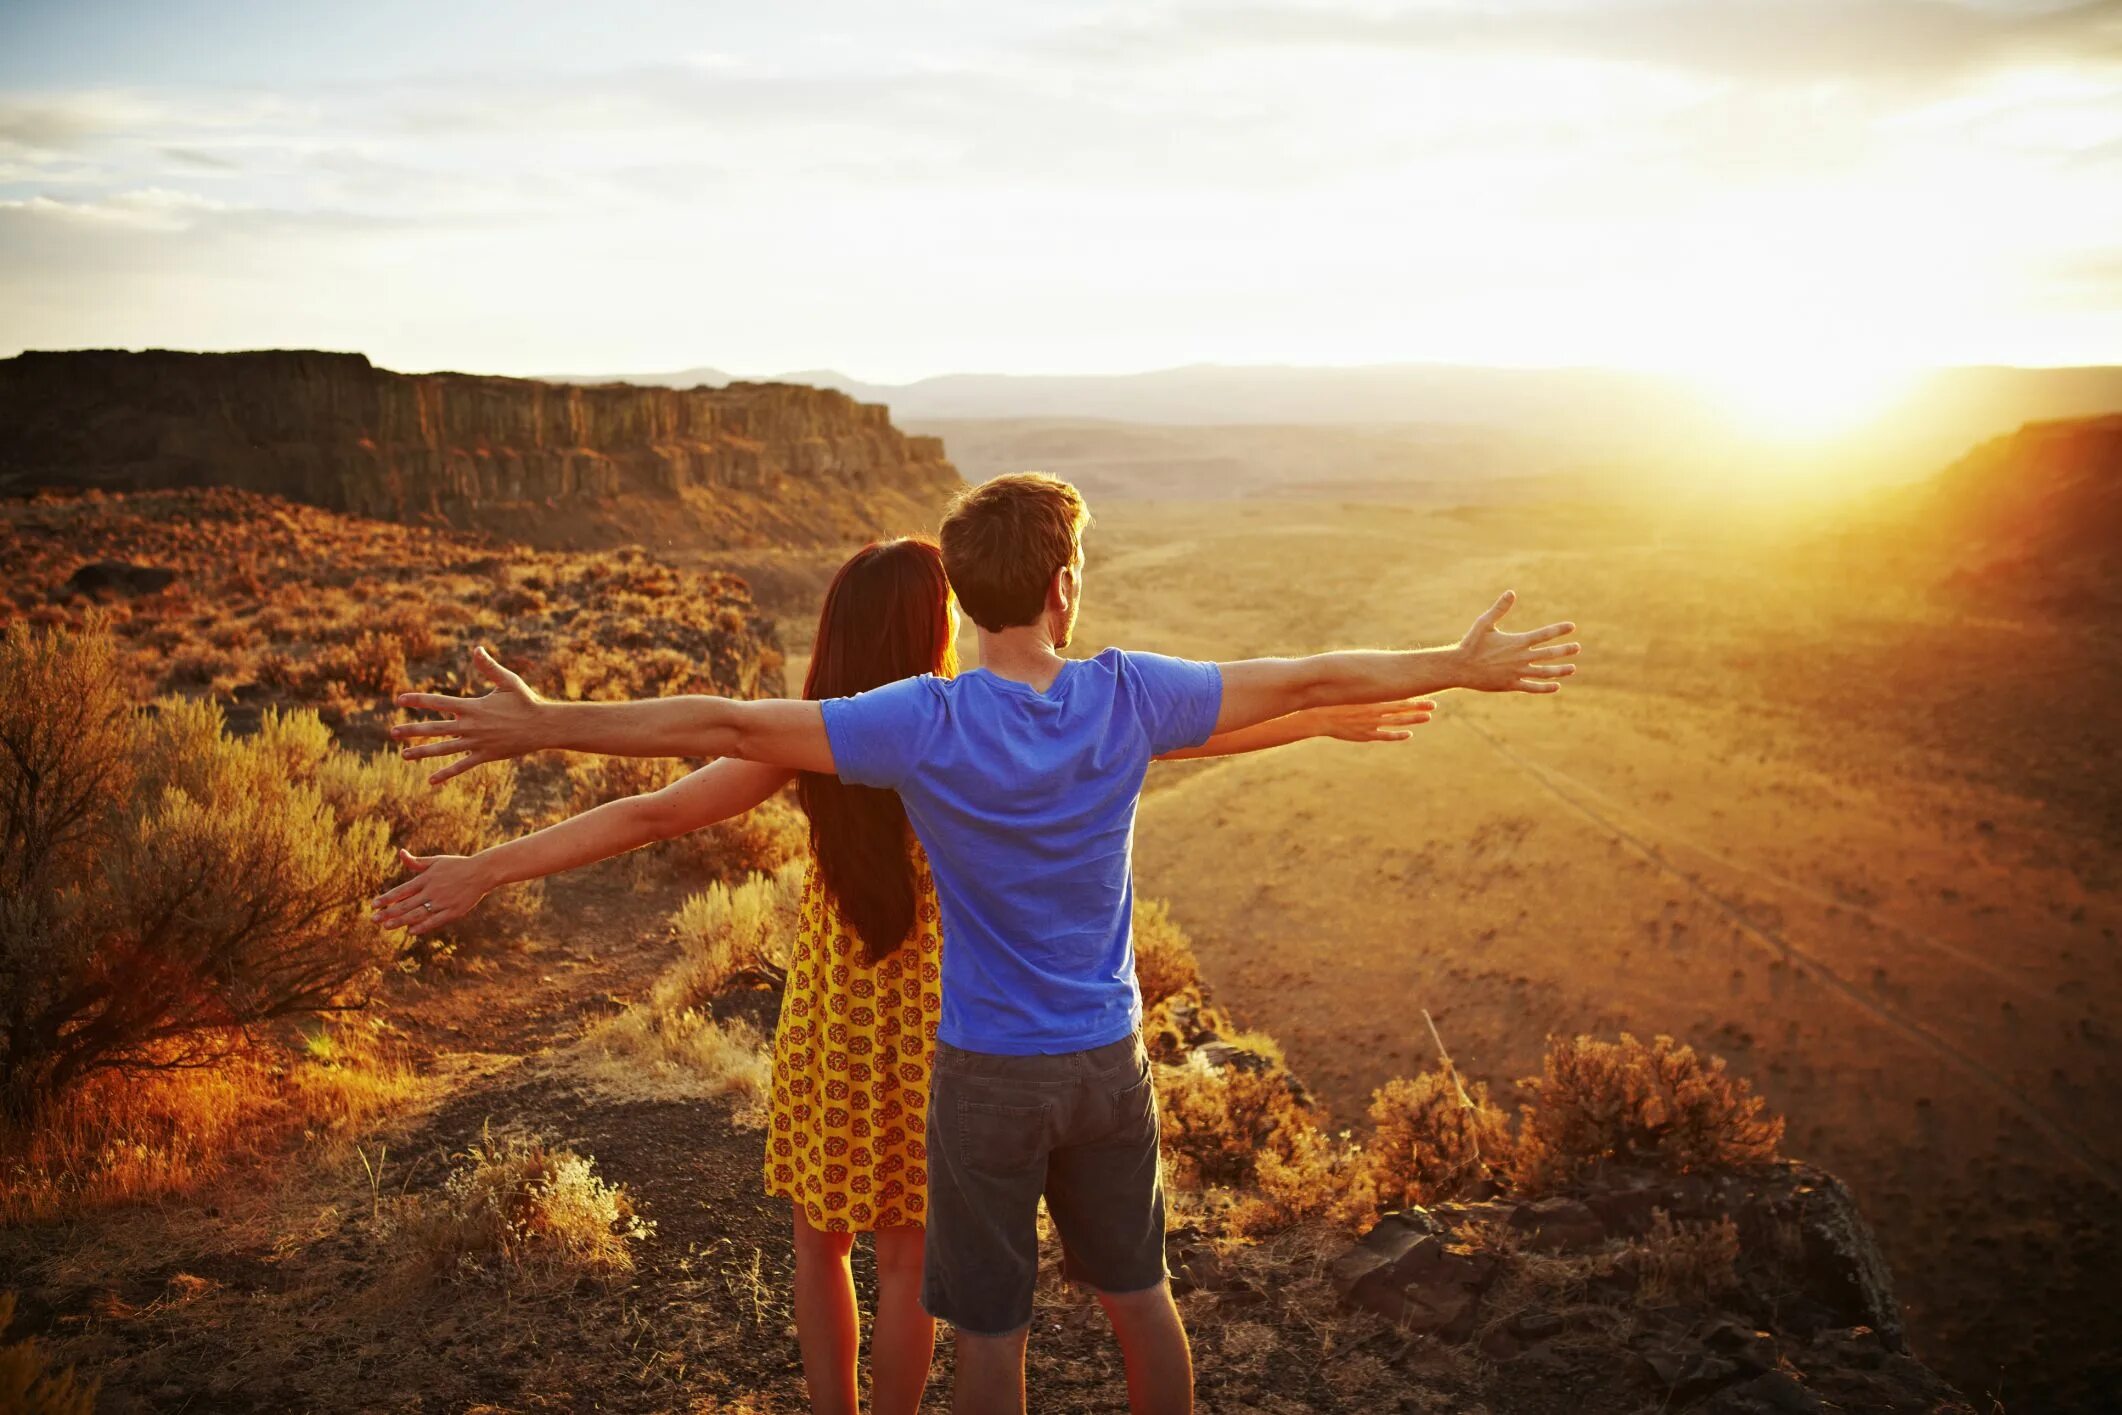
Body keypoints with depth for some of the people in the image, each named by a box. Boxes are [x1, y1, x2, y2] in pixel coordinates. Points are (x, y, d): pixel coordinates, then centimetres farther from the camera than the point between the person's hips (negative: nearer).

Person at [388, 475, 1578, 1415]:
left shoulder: (927, 724, -19)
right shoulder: (1129, 697, -12)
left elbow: (727, 726, -20)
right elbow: (1304, 683, -4)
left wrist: (544, 726, -12)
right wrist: (1463, 667, 8)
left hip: (987, 1076, -2)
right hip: (1109, 1061, 2)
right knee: (1138, 1288, 22)